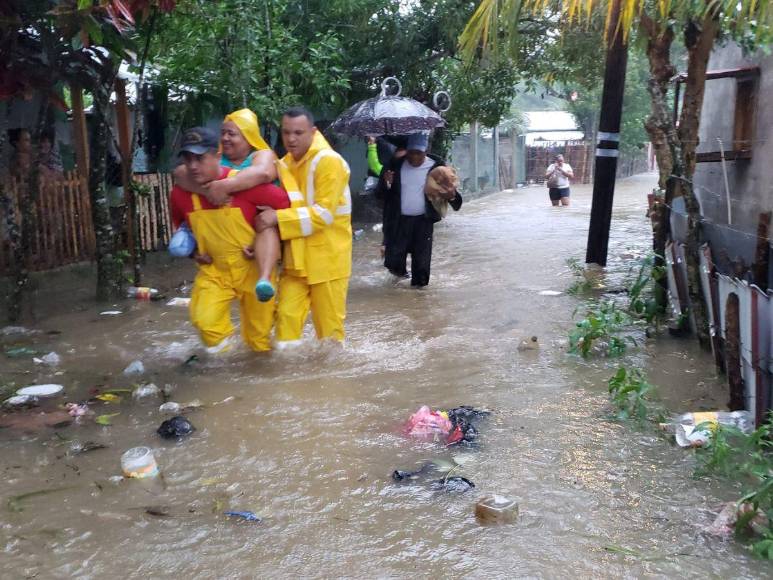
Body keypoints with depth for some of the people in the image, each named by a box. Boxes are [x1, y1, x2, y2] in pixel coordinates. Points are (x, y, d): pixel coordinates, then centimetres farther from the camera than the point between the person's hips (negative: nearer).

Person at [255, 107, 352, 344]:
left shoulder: (329, 161, -14)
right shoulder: (283, 165, 9)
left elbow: (324, 213, -21)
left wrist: (279, 218, -25)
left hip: (327, 257, -6)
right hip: (296, 257, 6)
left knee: (328, 322, 5)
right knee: (286, 315, 1)